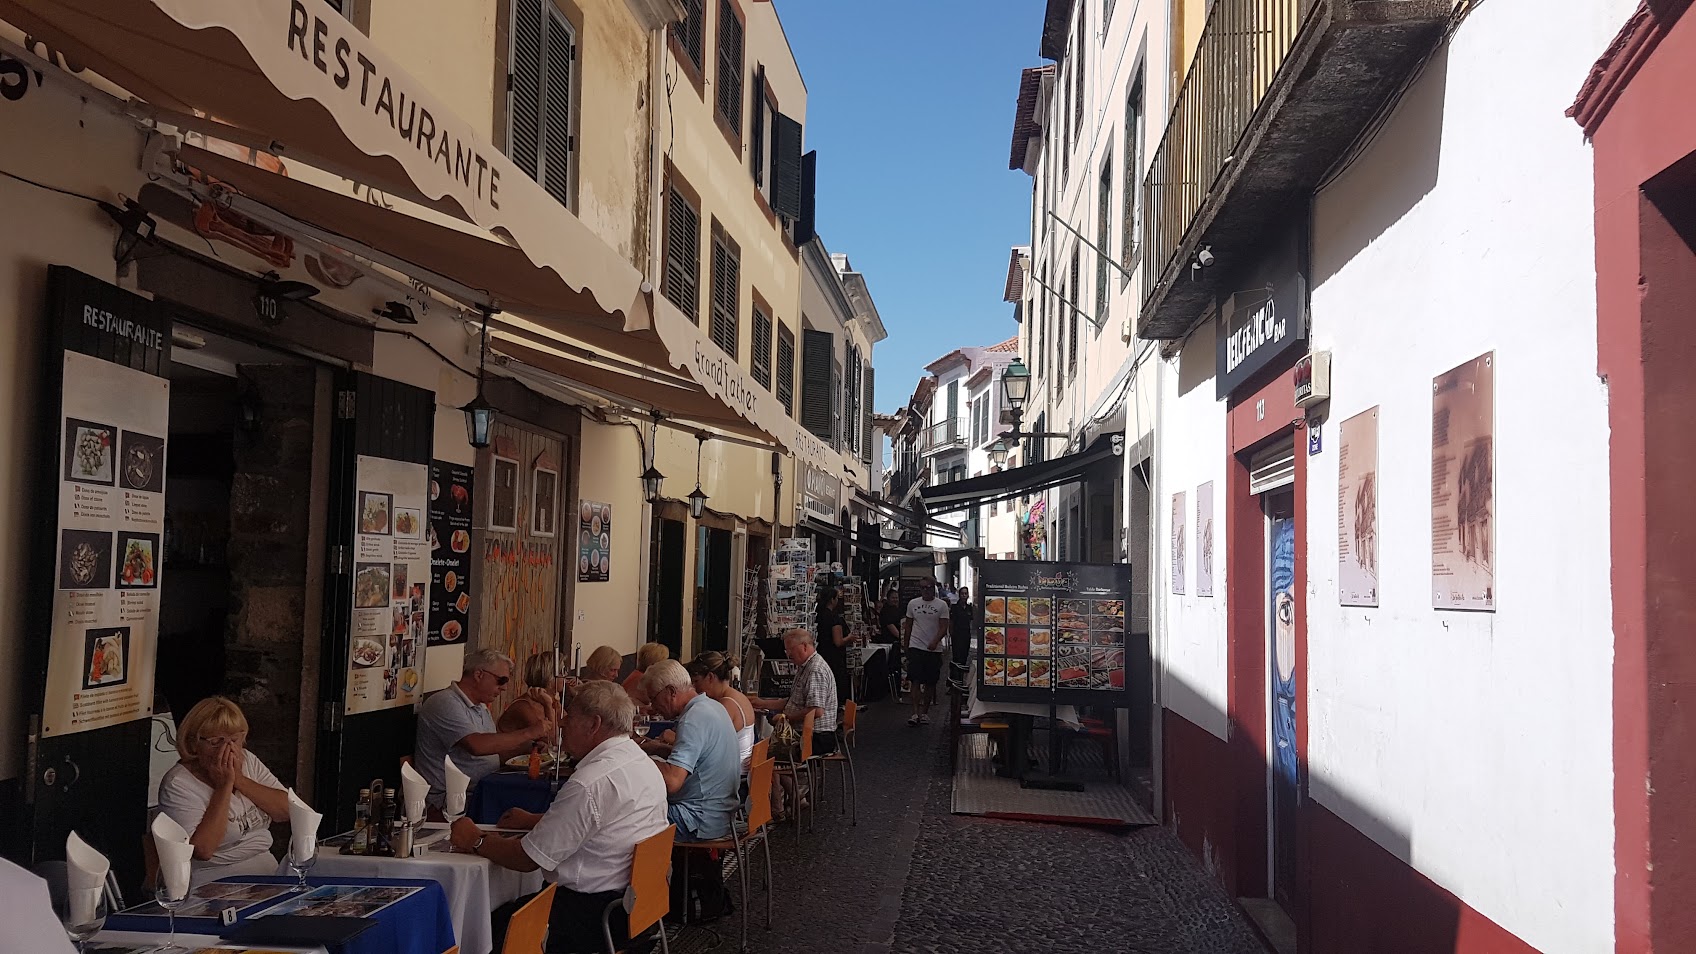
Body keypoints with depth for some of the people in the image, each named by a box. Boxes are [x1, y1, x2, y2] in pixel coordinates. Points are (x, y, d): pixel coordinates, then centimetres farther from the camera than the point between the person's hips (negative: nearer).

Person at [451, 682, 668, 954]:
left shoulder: (589, 783, -23)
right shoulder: (644, 762, 7)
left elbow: (529, 859, -16)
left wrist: (476, 842, -1)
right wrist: (535, 820, 23)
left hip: (596, 914, -9)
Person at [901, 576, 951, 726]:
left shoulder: (941, 605, -1)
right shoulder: (913, 604, 8)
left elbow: (944, 627, -8)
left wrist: (935, 641, -25)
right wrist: (906, 645, 15)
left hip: (934, 649, -1)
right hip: (916, 646, 1)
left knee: (930, 683, 5)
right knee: (916, 680, -10)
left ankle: (925, 712, 16)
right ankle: (915, 713, -16)